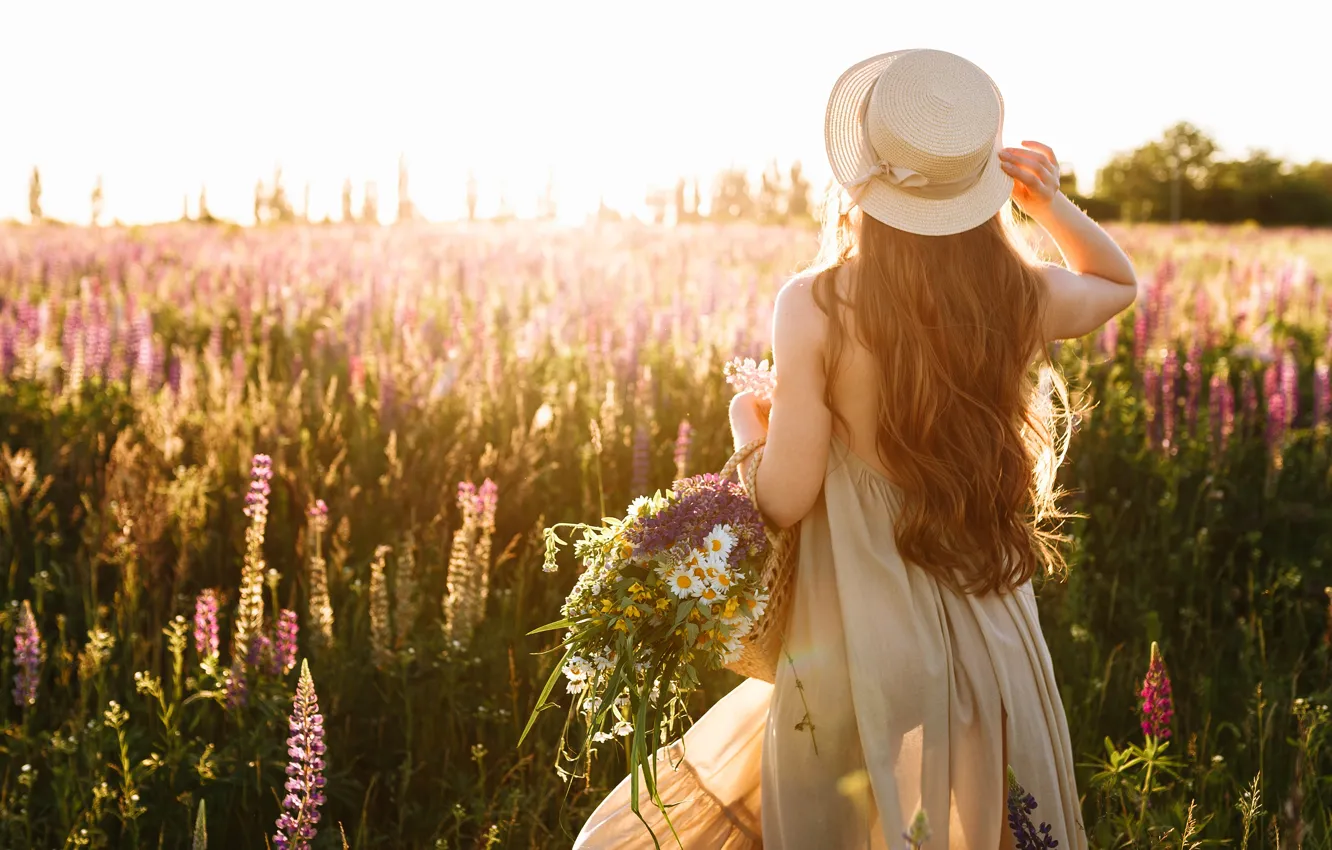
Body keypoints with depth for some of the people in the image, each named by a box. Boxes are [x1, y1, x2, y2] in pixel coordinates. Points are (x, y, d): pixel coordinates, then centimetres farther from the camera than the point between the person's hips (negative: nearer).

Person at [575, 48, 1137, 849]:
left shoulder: (816, 307, -19)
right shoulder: (1022, 300, -8)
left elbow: (784, 499, -13)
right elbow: (1120, 283, 17)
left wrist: (748, 426, 7)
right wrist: (1051, 199, 0)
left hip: (859, 642, -3)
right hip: (990, 640, 4)